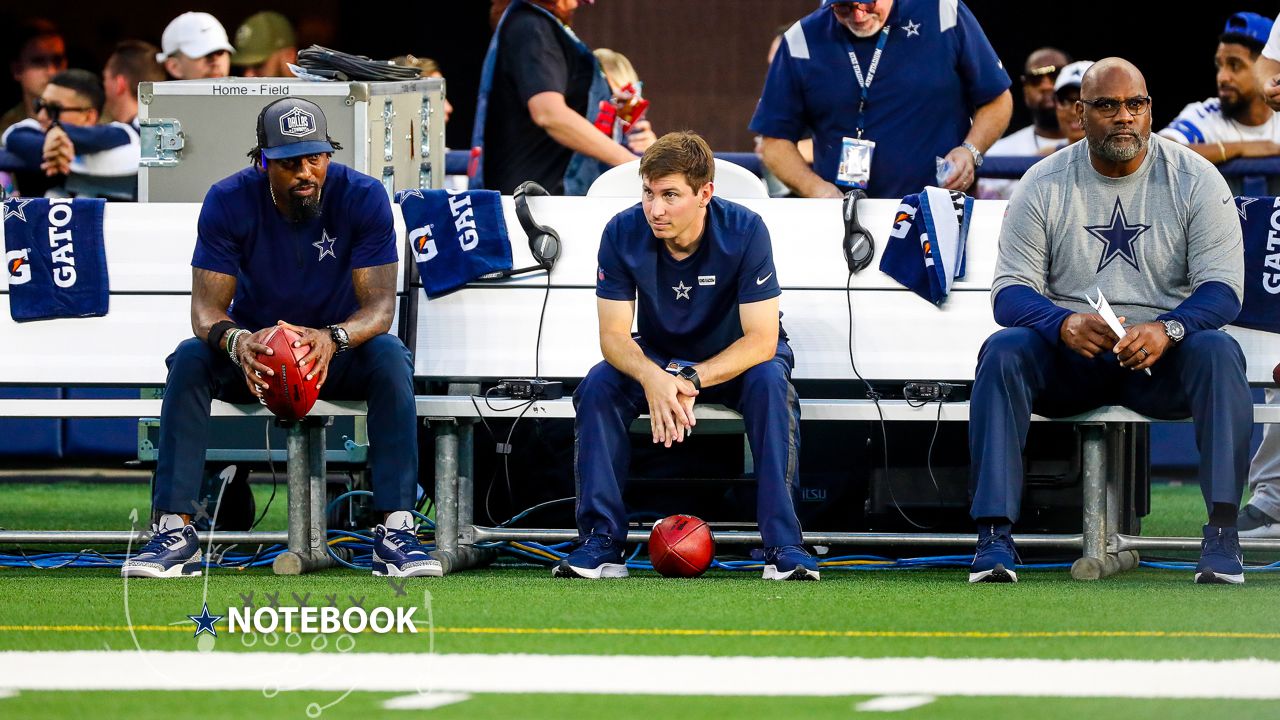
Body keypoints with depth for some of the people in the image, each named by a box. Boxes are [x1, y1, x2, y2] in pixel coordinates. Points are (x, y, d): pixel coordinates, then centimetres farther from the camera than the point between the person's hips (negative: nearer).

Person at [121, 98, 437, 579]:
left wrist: (333, 338, -46)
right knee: (189, 359, -30)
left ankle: (396, 531, -35)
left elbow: (380, 305, -22)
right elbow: (206, 307, -20)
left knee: (390, 357, -33)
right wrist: (235, 341, -46)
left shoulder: (363, 197, -17)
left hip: (335, 353, 0)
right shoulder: (228, 202, -16)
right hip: (254, 348, 0)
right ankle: (174, 530, -32)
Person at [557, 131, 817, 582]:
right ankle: (601, 543, -21)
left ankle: (784, 546, -32)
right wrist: (652, 378, -41)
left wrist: (690, 381, -42)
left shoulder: (744, 232, -27)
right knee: (598, 386, -26)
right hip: (657, 356, 2)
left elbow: (761, 340, -28)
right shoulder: (623, 233, -21)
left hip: (736, 358, -2)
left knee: (770, 383, -34)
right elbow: (613, 335, -19)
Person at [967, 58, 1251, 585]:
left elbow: (1223, 286, -8)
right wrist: (1064, 323, -27)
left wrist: (1167, 329, -30)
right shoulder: (1044, 185, 2)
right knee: (1002, 352, -29)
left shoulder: (1194, 180, -1)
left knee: (1218, 352, -32)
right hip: (1070, 360, 1)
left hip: (1161, 359, -1)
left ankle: (1222, 532, -34)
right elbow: (1010, 290, -3)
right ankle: (994, 536, -33)